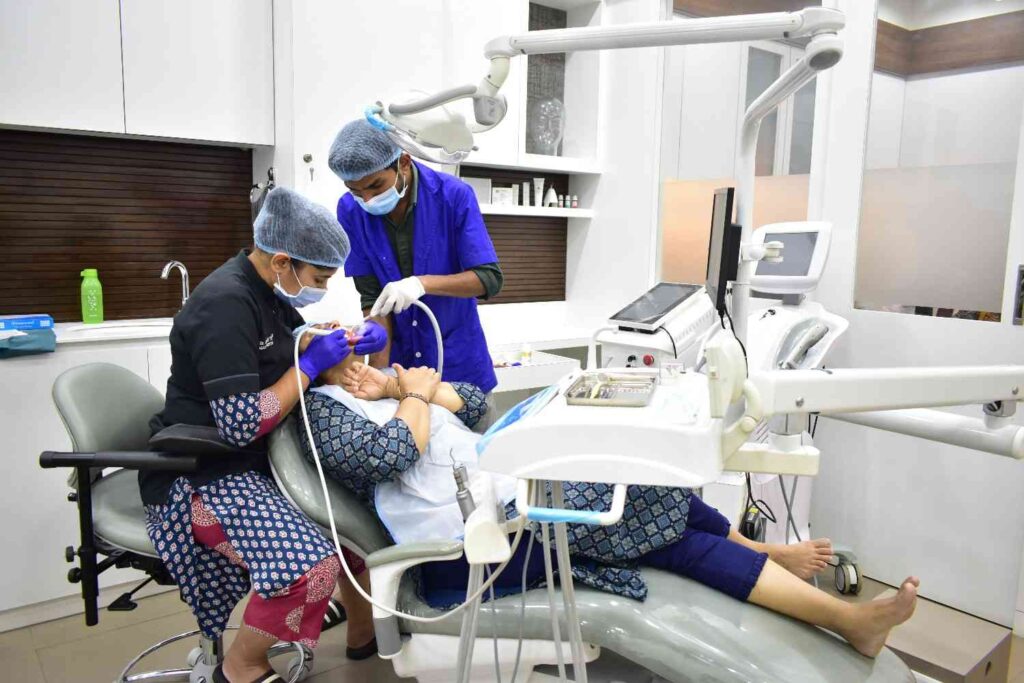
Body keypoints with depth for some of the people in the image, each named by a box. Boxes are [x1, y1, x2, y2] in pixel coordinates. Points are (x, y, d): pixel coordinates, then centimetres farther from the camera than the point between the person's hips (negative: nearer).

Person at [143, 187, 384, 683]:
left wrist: (347, 343, 0)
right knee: (312, 566, -26)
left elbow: (292, 350, 21)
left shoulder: (266, 289, 5)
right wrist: (311, 364, -19)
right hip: (204, 476, -10)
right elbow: (242, 425, -29)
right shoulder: (225, 305, -24)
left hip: (257, 459, 10)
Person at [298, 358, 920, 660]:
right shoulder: (321, 406, -3)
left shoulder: (373, 386, 21)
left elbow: (473, 404, 15)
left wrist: (403, 387, 0)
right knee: (644, 496, -11)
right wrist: (412, 394, -5)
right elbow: (389, 455, -22)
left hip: (504, 487, 8)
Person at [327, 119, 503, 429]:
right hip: (400, 363, 2)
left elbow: (490, 279, -16)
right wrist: (379, 371, -18)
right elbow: (372, 297, -8)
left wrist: (423, 283, -30)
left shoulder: (454, 195, -16)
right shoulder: (351, 211, -9)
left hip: (459, 361, -1)